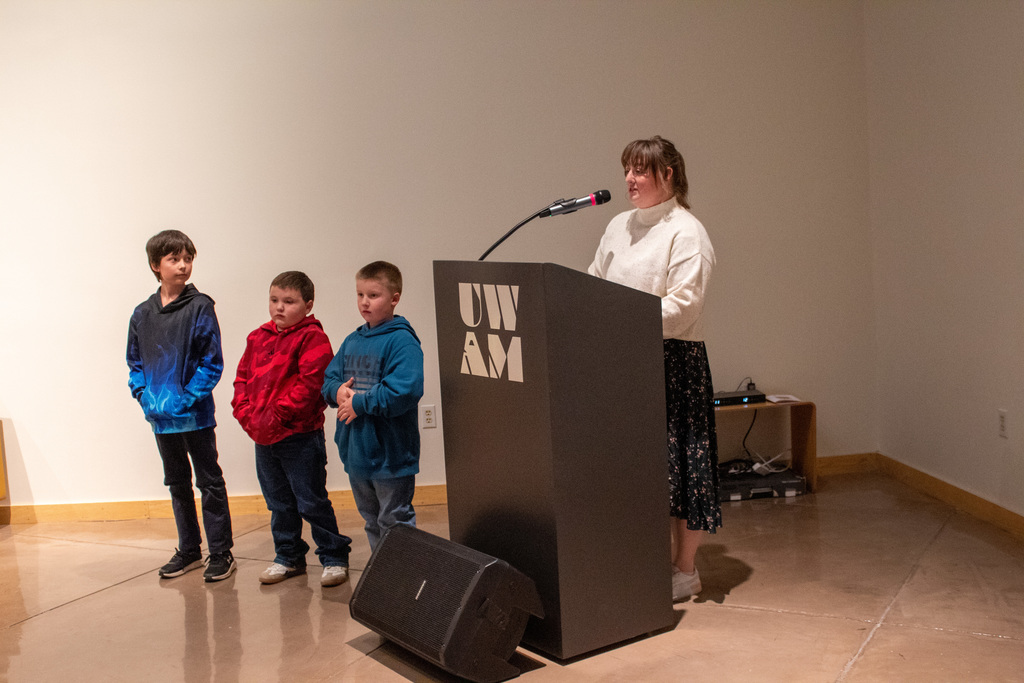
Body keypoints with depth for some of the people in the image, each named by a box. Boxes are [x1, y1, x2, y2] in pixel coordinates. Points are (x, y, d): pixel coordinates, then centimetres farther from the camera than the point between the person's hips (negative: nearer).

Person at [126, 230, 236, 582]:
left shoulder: (200, 307, -9)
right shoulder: (142, 314, 3)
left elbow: (212, 363, -10)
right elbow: (135, 364, 9)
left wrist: (185, 398, -17)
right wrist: (145, 396, -7)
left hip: (196, 415, -5)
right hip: (161, 418, 5)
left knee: (209, 483, 4)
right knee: (177, 484, 16)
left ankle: (221, 552, 13)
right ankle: (189, 550, 29)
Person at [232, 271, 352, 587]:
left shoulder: (312, 338, -11)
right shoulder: (258, 338, 11)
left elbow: (308, 386, -19)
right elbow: (242, 378, 13)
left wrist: (276, 415, -20)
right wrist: (246, 414, -2)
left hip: (300, 436, -7)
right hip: (263, 438, 7)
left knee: (312, 502, 0)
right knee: (279, 503, 17)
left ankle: (334, 558, 13)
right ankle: (288, 558, 30)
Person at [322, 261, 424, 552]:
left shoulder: (402, 341, -15)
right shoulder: (352, 341, 9)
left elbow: (404, 391, -27)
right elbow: (328, 378, 14)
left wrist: (360, 402, -19)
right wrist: (338, 391, -10)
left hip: (390, 454, -8)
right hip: (356, 452, 8)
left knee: (394, 522, 2)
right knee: (371, 521, 21)